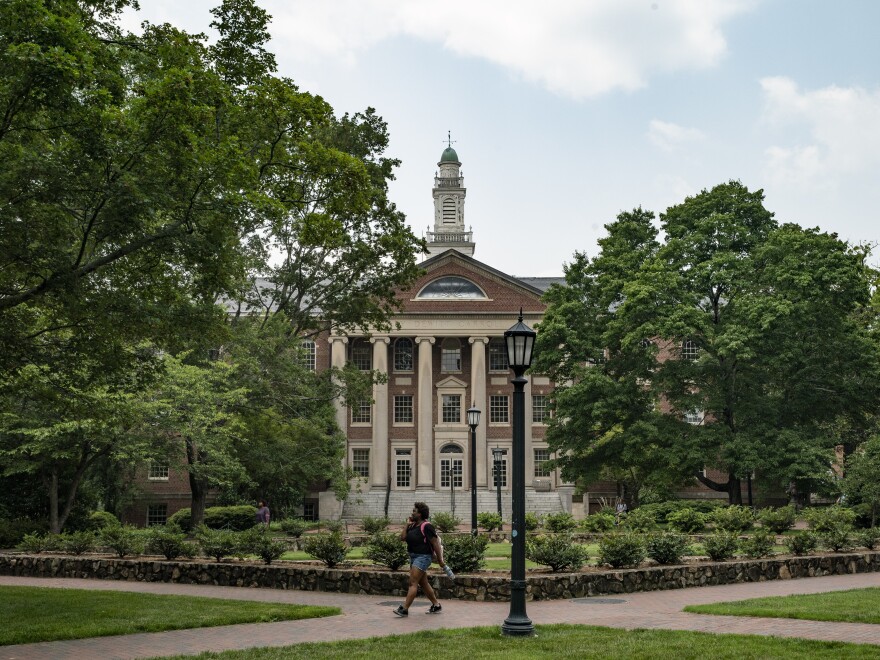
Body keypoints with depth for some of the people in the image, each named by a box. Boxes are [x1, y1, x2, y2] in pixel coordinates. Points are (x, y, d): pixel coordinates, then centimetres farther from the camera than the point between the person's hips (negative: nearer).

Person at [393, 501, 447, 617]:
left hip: (422, 557, -10)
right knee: (423, 583, 15)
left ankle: (404, 609, -14)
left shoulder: (426, 527, -15)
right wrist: (407, 524, 0)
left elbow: (436, 544, -14)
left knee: (413, 583, -12)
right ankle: (436, 605, 25)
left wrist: (440, 560, -12)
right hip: (413, 557, 10)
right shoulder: (413, 526, 10)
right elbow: (402, 538, 7)